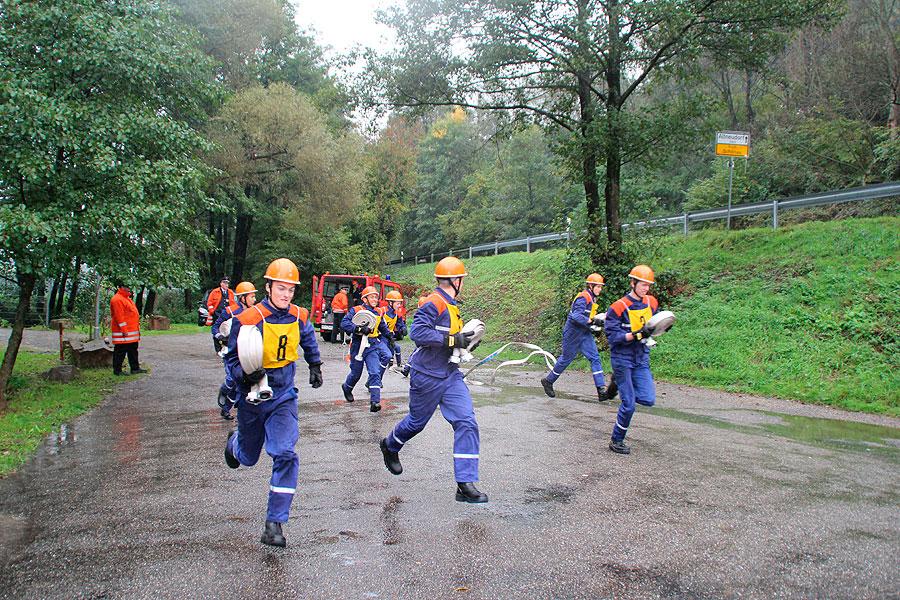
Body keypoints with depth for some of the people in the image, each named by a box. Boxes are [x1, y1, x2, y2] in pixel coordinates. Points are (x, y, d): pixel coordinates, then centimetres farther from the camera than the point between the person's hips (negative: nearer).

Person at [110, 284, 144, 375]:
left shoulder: (127, 299, 19)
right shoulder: (117, 299, -14)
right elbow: (119, 316, -20)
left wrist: (137, 328, 21)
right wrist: (124, 330, -22)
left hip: (132, 331, 10)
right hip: (123, 333, -10)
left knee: (133, 350, 13)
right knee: (120, 352, -3)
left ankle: (135, 368, 19)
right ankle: (117, 370, 4)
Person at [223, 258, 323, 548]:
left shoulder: (299, 316, -5)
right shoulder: (248, 320, -19)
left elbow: (309, 341, 20)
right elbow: (232, 359, -14)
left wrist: (315, 366, 25)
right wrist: (245, 374, -33)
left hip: (284, 397, 2)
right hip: (253, 397, -2)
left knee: (285, 455, -16)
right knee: (248, 458, 19)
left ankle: (274, 525, -8)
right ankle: (235, 443, 59)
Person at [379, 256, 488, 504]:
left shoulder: (450, 305, 12)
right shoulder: (434, 303, -18)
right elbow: (417, 332, -29)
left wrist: (464, 340, 11)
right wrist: (452, 340, -27)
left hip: (450, 375, 8)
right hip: (427, 377, -8)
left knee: (467, 423, -6)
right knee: (416, 421, 14)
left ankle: (465, 484, -5)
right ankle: (390, 446, 47)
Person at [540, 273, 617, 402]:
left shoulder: (592, 298, 11)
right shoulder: (583, 298, -19)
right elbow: (576, 315, -31)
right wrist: (591, 322, -34)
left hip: (584, 333, 9)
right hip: (573, 333, -9)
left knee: (595, 358, -3)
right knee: (566, 359, 6)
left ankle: (601, 391, -8)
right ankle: (548, 380, 27)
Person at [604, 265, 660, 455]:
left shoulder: (652, 303, 5)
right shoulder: (618, 307, -14)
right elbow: (612, 336, -17)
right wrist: (636, 335, -28)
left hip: (642, 357, 6)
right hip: (622, 358, -6)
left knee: (648, 399, -6)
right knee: (629, 404, -5)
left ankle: (620, 383, 22)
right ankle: (616, 441, 15)